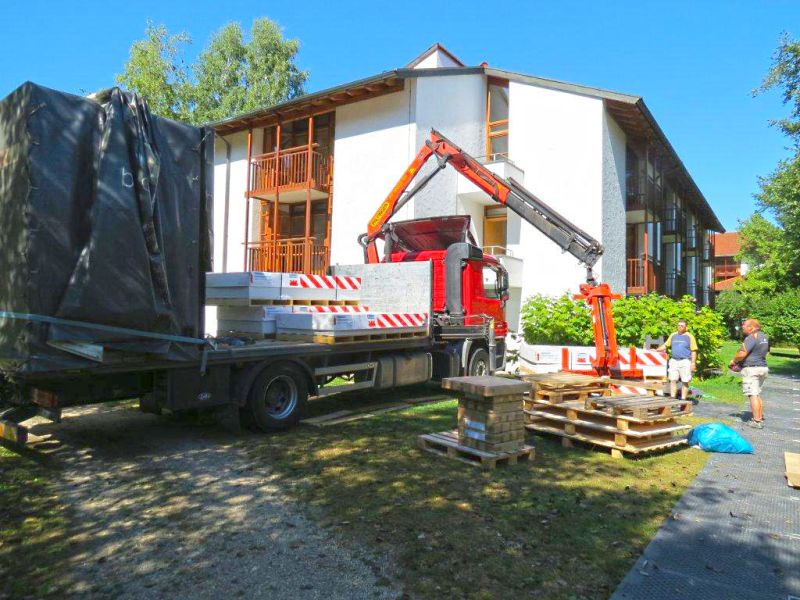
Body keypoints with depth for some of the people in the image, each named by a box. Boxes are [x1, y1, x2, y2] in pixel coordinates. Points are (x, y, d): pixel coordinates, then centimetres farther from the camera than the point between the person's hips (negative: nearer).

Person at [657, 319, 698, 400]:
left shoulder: (689, 337, 0)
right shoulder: (673, 335, 12)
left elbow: (693, 351, -2)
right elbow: (665, 345, 18)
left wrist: (693, 363, -9)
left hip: (685, 361, -4)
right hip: (674, 361, 4)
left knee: (685, 382, 0)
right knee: (673, 380, 2)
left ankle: (683, 400, 6)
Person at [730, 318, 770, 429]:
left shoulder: (751, 338, -17)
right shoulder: (764, 336, 13)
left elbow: (742, 353, -23)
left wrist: (733, 361, -3)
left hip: (751, 369, -10)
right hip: (763, 367, 10)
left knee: (753, 395, -6)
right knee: (758, 394, 18)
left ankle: (757, 421, -6)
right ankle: (760, 417, 24)